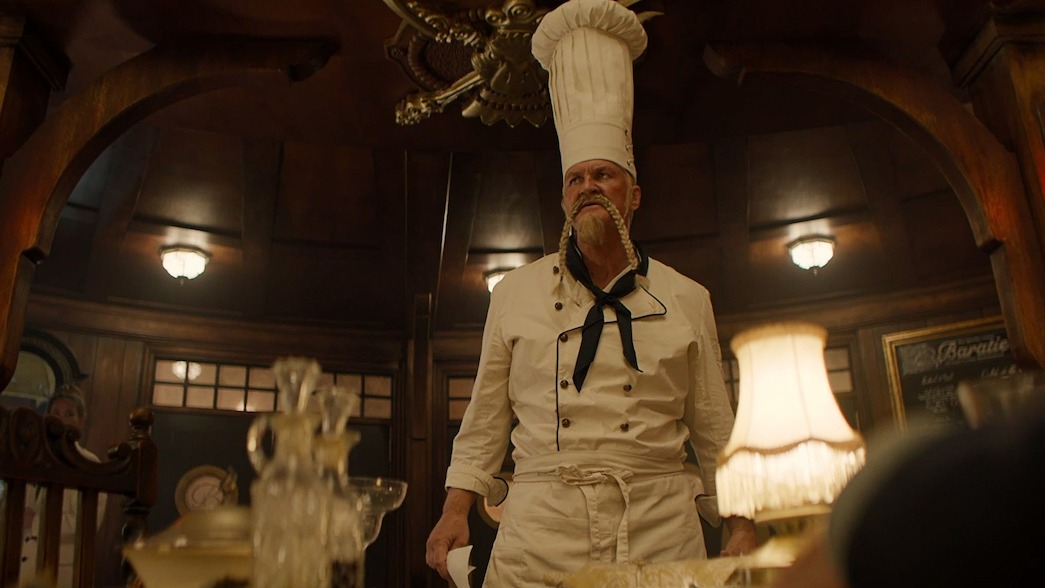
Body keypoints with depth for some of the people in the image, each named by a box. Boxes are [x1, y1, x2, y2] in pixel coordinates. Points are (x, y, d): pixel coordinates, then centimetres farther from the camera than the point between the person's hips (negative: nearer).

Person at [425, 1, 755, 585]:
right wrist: (455, 513, 3)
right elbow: (486, 422, 10)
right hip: (540, 534, 0)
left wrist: (744, 526, 5)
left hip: (661, 530, 1)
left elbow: (715, 432, 10)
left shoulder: (686, 299, 7)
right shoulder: (516, 292, 7)